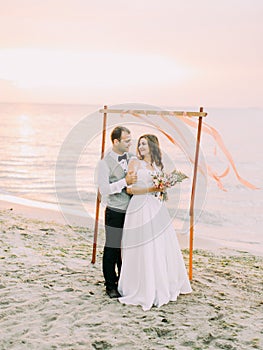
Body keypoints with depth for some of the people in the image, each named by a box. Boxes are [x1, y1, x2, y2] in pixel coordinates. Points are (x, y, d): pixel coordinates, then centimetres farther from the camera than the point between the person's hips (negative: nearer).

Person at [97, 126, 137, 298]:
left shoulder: (133, 158, 6)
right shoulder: (105, 163, -10)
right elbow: (104, 190, -16)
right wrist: (125, 182, -22)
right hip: (115, 213, -5)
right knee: (112, 249, 6)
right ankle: (111, 285, 21)